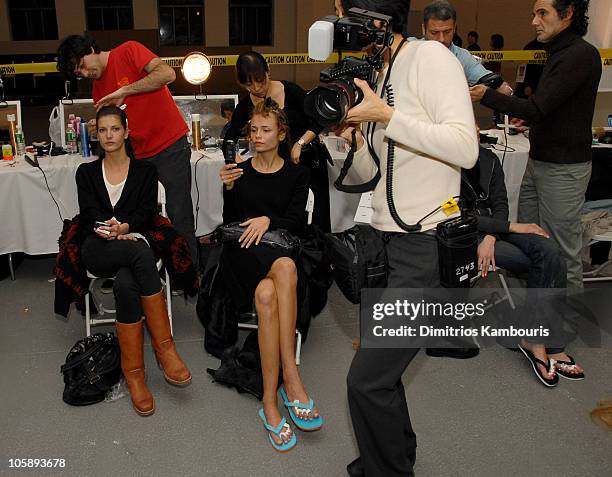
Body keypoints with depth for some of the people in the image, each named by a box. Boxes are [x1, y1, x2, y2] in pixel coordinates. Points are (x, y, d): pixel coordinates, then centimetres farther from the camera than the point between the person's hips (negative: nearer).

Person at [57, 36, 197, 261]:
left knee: (178, 215, -5)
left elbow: (167, 74, -18)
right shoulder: (99, 89, 14)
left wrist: (124, 91, -18)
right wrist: (99, 130, -5)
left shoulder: (128, 51, -4)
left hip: (170, 144, -6)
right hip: (139, 154, 6)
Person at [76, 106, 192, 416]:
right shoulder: (86, 172, 20)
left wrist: (125, 227, -20)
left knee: (126, 285, -37)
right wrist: (110, 230, -20)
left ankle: (133, 372, -31)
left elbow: (147, 211, 3)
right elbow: (89, 213, 4)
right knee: (140, 253, -38)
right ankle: (164, 348, -37)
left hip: (134, 239, 1)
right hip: (98, 250, -1)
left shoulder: (145, 170, 18)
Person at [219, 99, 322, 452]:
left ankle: (270, 403, -32)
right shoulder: (241, 170, 15)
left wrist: (268, 220, -16)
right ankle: (292, 380, -34)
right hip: (246, 253, 0)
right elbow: (230, 222, 9)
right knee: (285, 268, -36)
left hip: (282, 248, 0)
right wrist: (229, 190, -6)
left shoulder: (297, 174, 13)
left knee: (267, 295, -36)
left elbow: (297, 222, 2)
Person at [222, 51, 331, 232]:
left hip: (309, 158, -2)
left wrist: (299, 143, -20)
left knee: (318, 221, 2)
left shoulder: (290, 90, -12)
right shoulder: (246, 105, -4)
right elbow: (228, 143, -2)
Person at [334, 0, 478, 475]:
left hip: (425, 246, -8)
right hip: (388, 240, 8)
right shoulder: (376, 77, 14)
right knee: (379, 367, 18)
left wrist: (385, 114, -20)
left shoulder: (430, 56, -9)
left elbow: (465, 149, -21)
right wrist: (353, 137, -2)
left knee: (367, 379, -7)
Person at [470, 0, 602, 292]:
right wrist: (531, 116, 16)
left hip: (564, 168, -10)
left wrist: (486, 96, -19)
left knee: (561, 254, -1)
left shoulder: (582, 54, -17)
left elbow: (536, 108, -23)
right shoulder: (560, 53, 14)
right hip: (538, 161, 10)